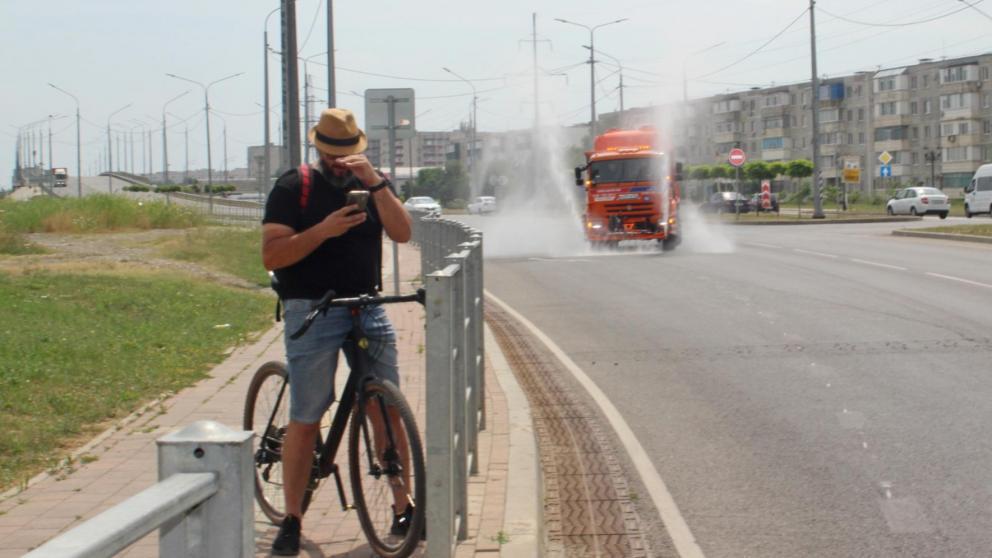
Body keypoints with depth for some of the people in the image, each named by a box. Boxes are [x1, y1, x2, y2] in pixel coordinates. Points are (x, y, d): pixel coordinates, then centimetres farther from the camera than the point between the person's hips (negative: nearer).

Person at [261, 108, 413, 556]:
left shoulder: (373, 184, 10)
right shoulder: (293, 187, 0)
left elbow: (402, 232, -7)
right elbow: (272, 255, -8)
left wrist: (374, 182, -17)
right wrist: (322, 230, -21)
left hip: (367, 309, 3)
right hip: (311, 312, -3)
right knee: (304, 418, -2)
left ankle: (403, 507, 12)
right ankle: (292, 520, 8)